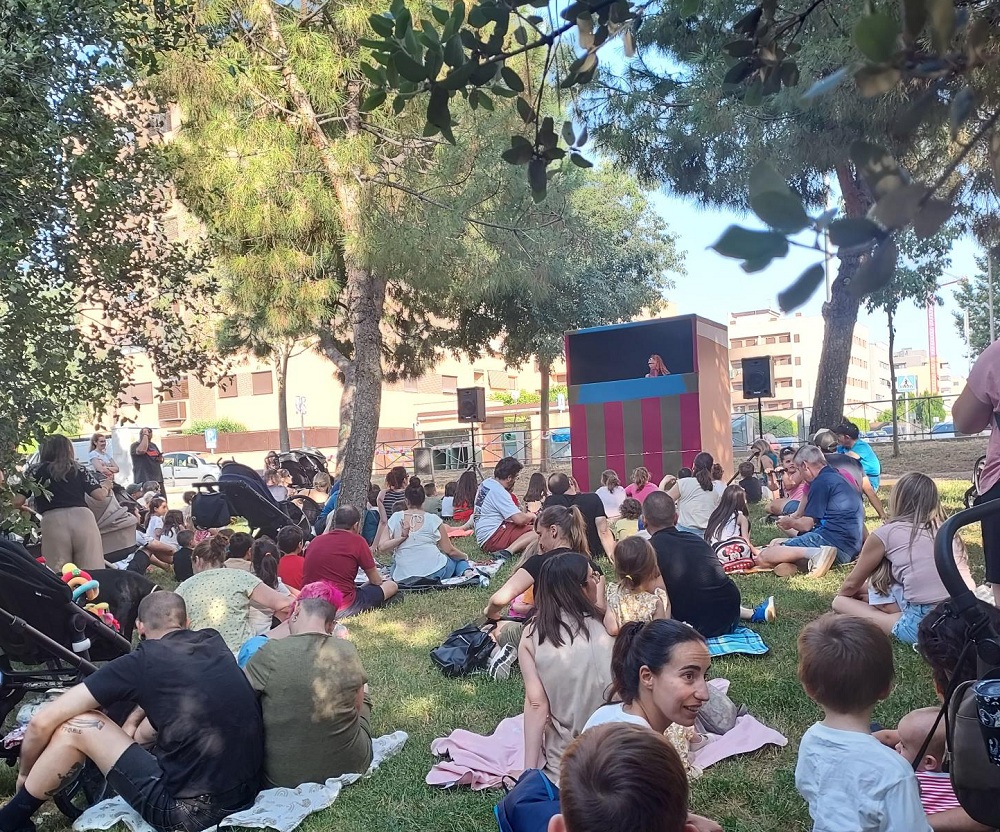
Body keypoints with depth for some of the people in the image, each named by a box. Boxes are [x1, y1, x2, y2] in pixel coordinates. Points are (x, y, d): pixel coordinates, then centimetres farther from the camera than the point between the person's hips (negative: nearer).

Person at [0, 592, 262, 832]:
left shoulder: (142, 661, -5)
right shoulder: (214, 641, 10)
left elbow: (42, 722, -2)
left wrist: (25, 773, 16)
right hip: (248, 793, 7)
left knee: (77, 725, 3)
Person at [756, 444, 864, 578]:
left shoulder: (821, 481, -7)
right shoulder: (838, 478, 23)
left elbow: (806, 525, -7)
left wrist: (790, 523, 14)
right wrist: (795, 520, 33)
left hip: (830, 539, -10)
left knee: (763, 558, -15)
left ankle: (815, 553, -32)